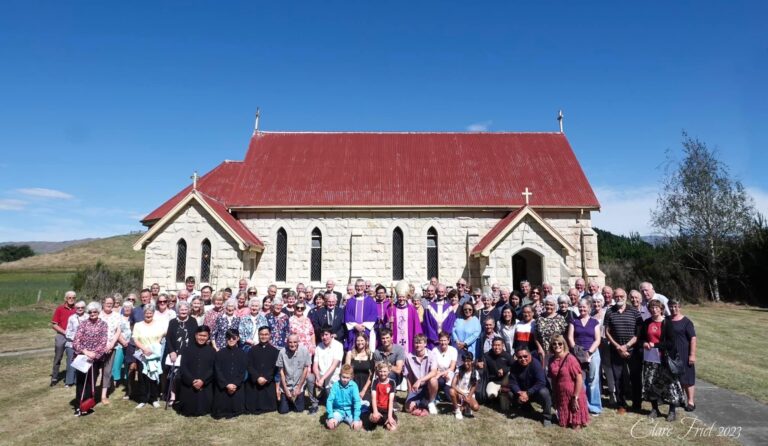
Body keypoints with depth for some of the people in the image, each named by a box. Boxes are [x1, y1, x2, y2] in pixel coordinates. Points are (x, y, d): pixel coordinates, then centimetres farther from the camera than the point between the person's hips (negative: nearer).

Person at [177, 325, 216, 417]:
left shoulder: (212, 351, 5)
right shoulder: (187, 349, 5)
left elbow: (213, 369, -1)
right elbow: (183, 367, -3)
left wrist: (203, 381, -17)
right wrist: (192, 381, -15)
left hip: (205, 386, 0)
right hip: (188, 385, 0)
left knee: (203, 409, -2)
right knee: (187, 410, 2)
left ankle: (201, 410, 30)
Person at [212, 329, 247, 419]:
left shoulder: (241, 353, 3)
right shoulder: (220, 353, 1)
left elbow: (243, 371, 0)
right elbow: (217, 371, -4)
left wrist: (235, 384, -13)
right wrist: (227, 384, -13)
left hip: (237, 387, 0)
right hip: (222, 387, 0)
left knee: (236, 408, 2)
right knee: (220, 409, 1)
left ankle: (233, 412, 27)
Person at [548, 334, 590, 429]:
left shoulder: (570, 359, -19)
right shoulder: (552, 360, -1)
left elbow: (579, 379, -20)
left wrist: (575, 398, -19)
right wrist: (554, 397, 9)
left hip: (573, 396, -6)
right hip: (560, 396, 6)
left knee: (576, 426, 3)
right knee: (563, 424, 13)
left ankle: (577, 423, 27)